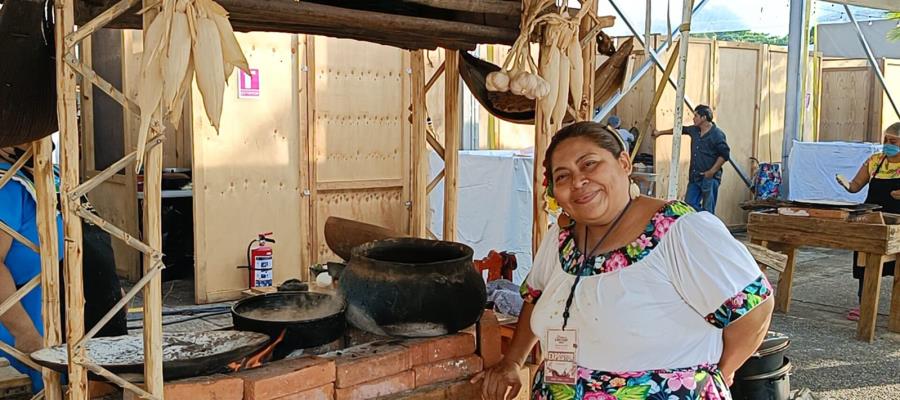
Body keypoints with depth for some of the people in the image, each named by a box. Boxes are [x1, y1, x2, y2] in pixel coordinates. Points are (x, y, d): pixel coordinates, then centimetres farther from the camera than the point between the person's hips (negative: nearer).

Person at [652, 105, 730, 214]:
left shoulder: (717, 134, -12)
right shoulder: (694, 130, 10)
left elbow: (725, 154, -14)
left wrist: (712, 171, -17)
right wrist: (660, 133, 36)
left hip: (710, 178, -8)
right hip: (694, 177, 8)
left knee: (708, 211, -4)